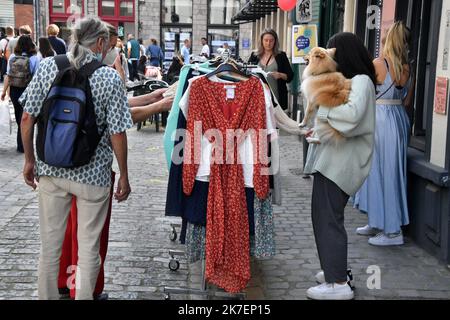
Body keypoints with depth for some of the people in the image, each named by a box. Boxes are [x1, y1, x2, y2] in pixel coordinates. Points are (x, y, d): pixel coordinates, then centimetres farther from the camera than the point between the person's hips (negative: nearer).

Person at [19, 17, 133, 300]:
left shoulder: (49, 66, -2)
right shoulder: (110, 78, -10)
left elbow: (28, 119, -2)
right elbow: (117, 134, -10)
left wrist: (30, 160, 10)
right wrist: (124, 176, 2)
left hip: (51, 170, 3)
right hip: (92, 174, -3)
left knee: (50, 245, 16)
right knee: (89, 249, 12)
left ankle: (47, 296, 30)